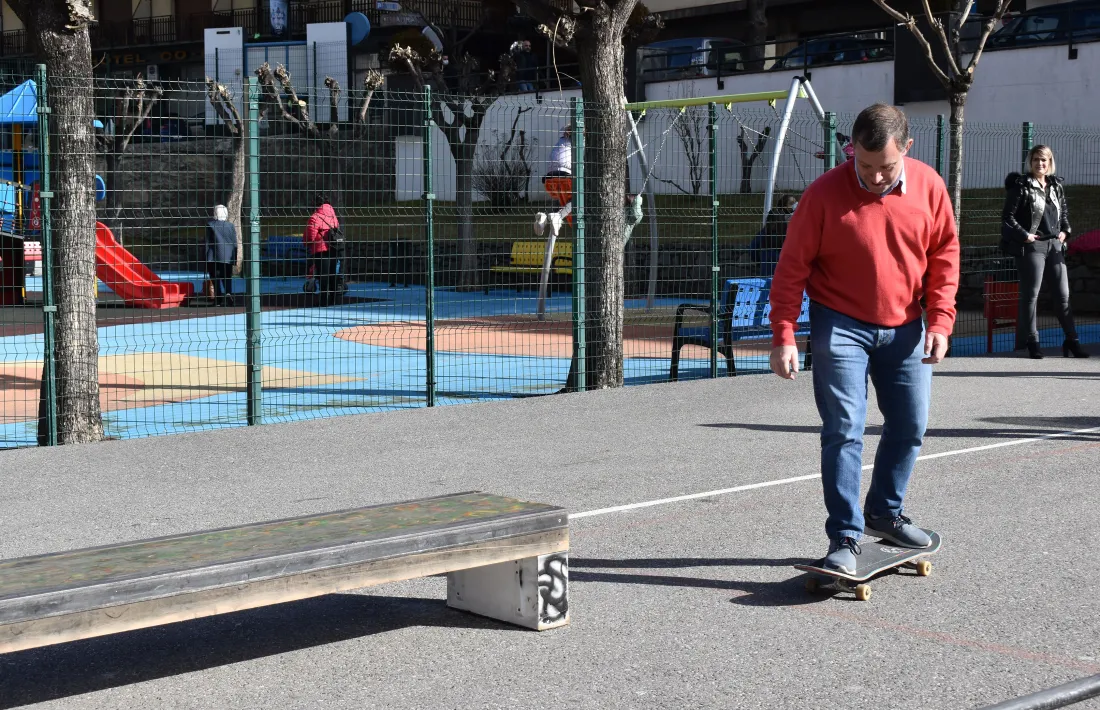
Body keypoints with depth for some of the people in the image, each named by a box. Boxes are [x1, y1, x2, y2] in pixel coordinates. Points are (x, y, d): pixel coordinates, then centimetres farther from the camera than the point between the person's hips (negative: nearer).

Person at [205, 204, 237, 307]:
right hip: (227, 257, 1)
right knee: (227, 278, 5)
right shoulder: (231, 226, 2)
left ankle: (218, 299, 5)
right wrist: (234, 259, 10)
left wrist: (206, 258, 4)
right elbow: (234, 244, 3)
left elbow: (207, 243, -2)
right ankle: (228, 294, -21)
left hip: (213, 257, -1)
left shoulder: (210, 225, -4)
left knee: (215, 279, 7)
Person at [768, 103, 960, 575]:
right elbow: (792, 267, -10)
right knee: (844, 430, -8)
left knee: (910, 426, 11)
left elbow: (945, 255, 4)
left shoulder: (929, 187, -5)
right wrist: (783, 336, -15)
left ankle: (884, 513, 31)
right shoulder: (825, 193, -15)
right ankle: (844, 537, -2)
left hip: (904, 329, 4)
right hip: (841, 327, -4)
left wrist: (940, 321, -4)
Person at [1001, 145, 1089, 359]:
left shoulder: (1057, 186, 13)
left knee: (1064, 294, 6)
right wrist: (1024, 235, -13)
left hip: (1055, 245, 5)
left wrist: (1064, 231, 11)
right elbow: (1007, 218, -7)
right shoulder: (1021, 186, -4)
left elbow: (1064, 211, 26)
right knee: (1030, 295, -2)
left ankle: (1072, 340, 12)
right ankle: (1032, 343, 5)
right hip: (1032, 246, -5)